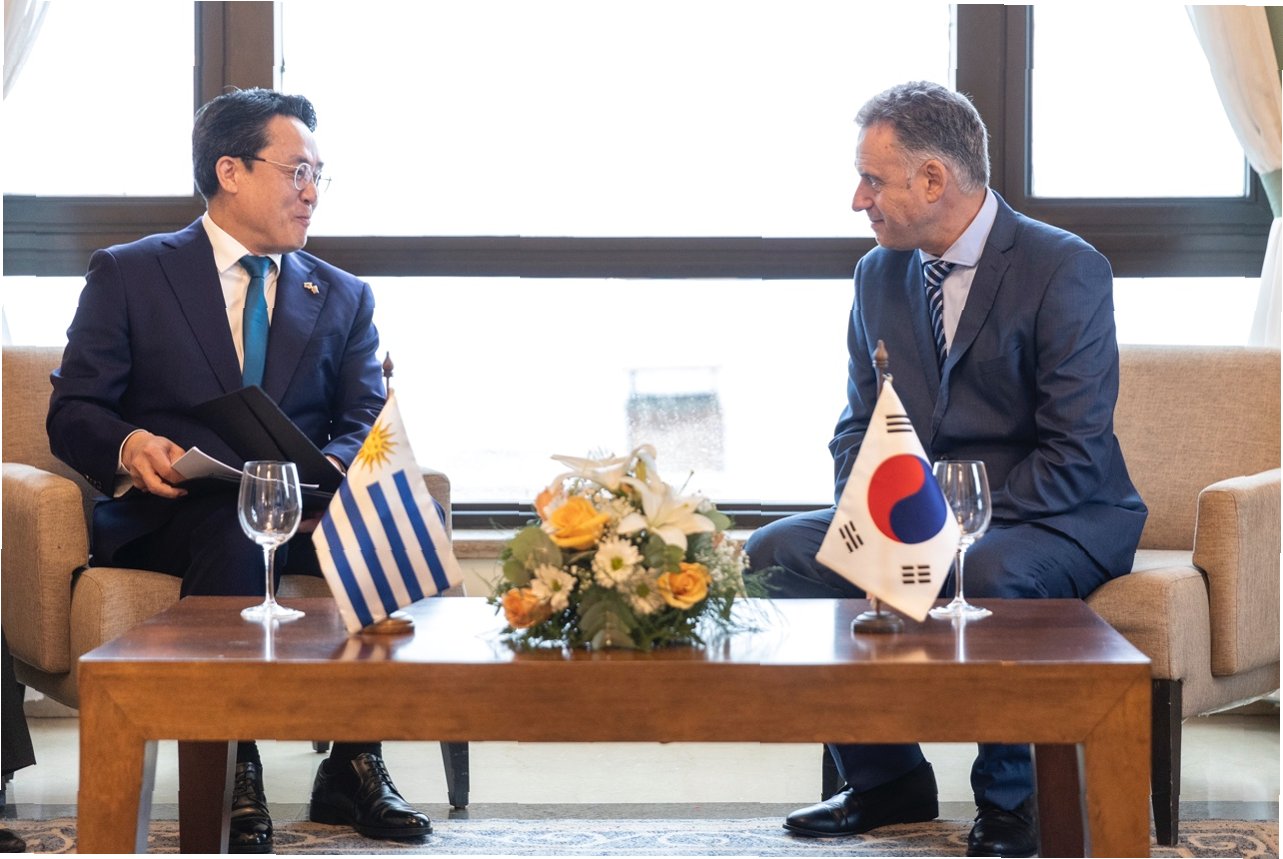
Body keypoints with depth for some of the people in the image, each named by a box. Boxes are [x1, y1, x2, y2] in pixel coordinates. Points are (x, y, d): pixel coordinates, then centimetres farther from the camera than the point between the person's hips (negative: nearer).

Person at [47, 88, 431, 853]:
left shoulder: (345, 297, 20)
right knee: (235, 528, -37)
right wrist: (128, 446, -20)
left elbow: (366, 428, 7)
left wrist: (324, 472, -18)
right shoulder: (128, 275, 11)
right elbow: (72, 414, 4)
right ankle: (232, 774, -34)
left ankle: (356, 762, -22)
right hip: (167, 516, -2)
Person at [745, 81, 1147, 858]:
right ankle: (885, 779, 0)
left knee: (991, 574, -40)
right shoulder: (880, 275, 8)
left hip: (1059, 522, -6)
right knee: (773, 553, -14)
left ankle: (1011, 797, -14)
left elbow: (1075, 455, -19)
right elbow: (859, 427, 12)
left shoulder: (1066, 269, -14)